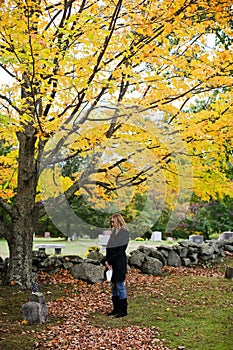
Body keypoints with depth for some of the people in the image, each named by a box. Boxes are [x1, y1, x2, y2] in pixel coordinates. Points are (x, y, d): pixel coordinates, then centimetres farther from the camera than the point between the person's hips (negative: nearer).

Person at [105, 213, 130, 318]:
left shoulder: (124, 232, -8)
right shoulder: (114, 232, 15)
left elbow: (121, 250, -14)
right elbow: (109, 248, 13)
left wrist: (109, 260, -15)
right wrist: (107, 260, -2)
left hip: (120, 263, -8)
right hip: (112, 263, 8)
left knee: (120, 285, -5)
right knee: (113, 285, 10)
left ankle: (123, 310, 2)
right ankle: (116, 309, 19)